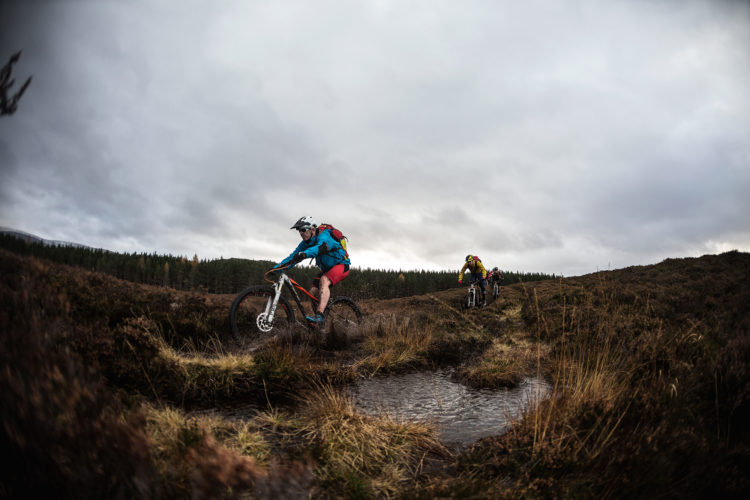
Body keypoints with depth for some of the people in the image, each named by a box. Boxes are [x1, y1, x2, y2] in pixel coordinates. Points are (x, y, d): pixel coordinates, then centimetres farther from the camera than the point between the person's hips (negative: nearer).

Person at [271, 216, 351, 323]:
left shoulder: (323, 236, -25)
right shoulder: (306, 243, -1)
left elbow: (320, 247, -47)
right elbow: (293, 256, -5)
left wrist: (304, 254, -65)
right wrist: (276, 267, -18)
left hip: (341, 265, -8)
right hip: (326, 269, 8)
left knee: (324, 281, -35)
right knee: (313, 292, -7)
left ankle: (319, 316, -45)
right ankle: (319, 323, 6)